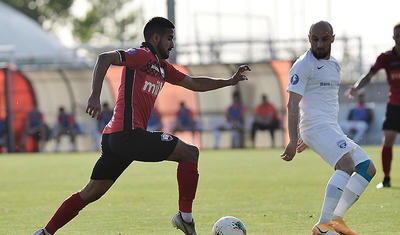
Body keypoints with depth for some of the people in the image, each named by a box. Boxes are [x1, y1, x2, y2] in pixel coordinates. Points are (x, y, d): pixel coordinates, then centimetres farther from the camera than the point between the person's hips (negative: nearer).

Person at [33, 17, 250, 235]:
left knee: (91, 192, 12)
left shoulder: (162, 67, 24)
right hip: (128, 134, -10)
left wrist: (230, 81, 28)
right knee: (190, 153, -5)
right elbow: (104, 58, -18)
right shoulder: (142, 55, -5)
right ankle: (185, 215, -5)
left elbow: (194, 83, 33)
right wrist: (95, 96, -29)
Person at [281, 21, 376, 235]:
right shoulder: (304, 65, -6)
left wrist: (306, 137, 33)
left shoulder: (334, 65, 21)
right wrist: (293, 141, -21)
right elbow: (293, 104, -13)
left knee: (368, 168, 6)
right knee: (347, 165, -28)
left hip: (332, 129, 9)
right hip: (316, 127, -9)